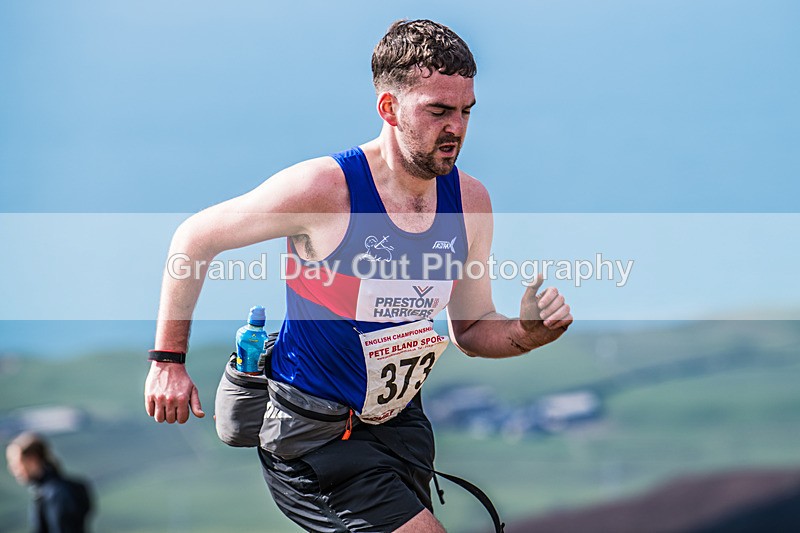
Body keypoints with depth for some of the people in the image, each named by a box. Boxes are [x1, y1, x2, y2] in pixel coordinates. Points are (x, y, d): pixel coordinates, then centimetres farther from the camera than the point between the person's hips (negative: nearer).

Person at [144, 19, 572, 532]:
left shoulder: (470, 200, -4)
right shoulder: (325, 187, -21)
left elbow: (473, 327, 8)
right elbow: (196, 238, -9)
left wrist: (529, 332, -14)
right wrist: (168, 361, -7)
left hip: (400, 425, 7)